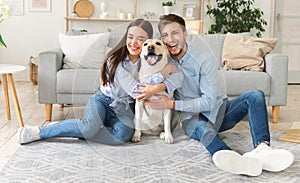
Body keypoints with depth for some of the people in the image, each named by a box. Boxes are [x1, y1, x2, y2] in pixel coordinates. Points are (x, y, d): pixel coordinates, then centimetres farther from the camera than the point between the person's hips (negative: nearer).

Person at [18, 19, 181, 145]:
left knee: (124, 135, -31)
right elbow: (135, 91, -24)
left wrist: (159, 87, -33)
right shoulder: (115, 60, -18)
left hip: (125, 108, 3)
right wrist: (164, 72, -23)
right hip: (103, 101, -3)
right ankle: (39, 132, -17)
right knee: (91, 127, -37)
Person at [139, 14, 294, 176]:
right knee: (202, 127, -38)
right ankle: (237, 161, -68)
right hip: (192, 117, -1)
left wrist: (171, 104, -24)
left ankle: (262, 147, -43)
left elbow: (209, 101, -18)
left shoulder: (204, 58, -13)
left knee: (255, 95, -21)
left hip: (218, 108, 1)